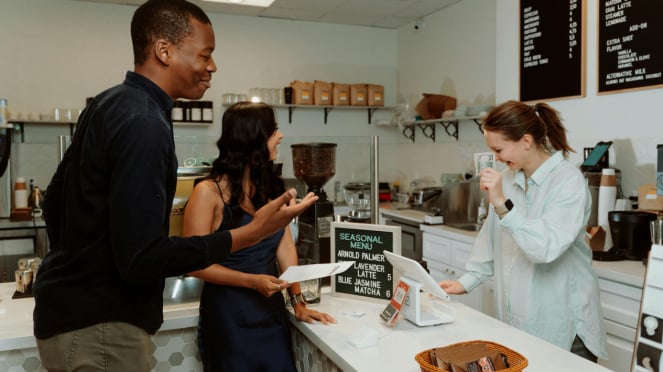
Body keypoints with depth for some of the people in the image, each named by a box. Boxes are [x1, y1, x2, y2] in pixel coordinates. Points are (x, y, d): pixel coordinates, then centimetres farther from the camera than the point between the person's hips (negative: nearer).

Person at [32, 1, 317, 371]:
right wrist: (252, 232, -26)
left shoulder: (111, 104, 5)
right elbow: (141, 259, -27)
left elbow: (54, 202, 15)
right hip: (100, 329, -9)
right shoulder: (143, 123, -24)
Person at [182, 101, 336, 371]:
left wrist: (298, 302, -2)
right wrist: (251, 281, -22)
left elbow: (285, 246, 3)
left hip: (272, 309, 6)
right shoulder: (209, 192, -15)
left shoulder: (271, 187, 5)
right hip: (229, 314, -6)